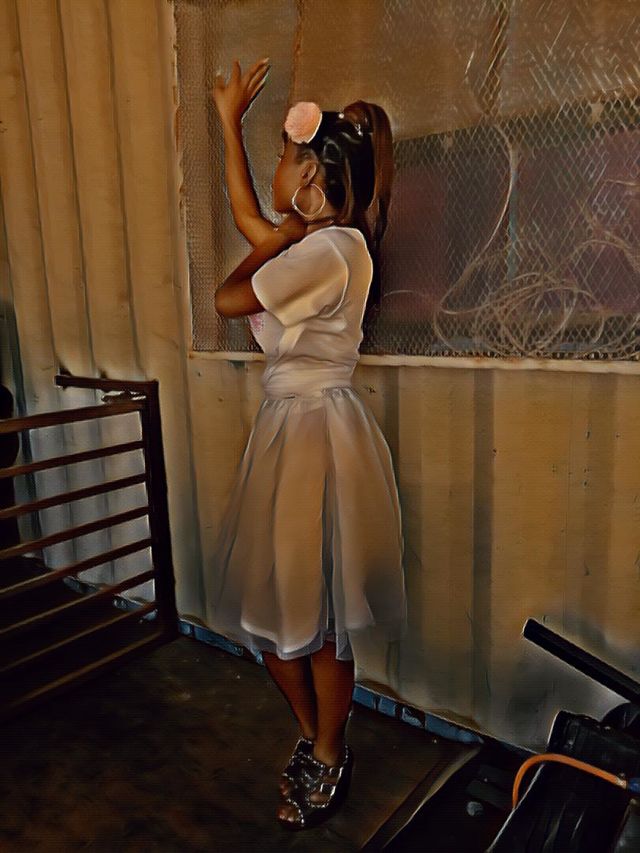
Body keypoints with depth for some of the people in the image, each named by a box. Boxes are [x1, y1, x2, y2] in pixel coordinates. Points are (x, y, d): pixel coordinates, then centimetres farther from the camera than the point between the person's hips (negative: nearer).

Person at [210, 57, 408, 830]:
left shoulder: (328, 249, -17)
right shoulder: (314, 239, 12)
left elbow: (227, 299, -13)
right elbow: (247, 217, 22)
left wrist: (275, 241, 1)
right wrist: (230, 120, 24)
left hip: (315, 433, -10)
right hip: (287, 427, 10)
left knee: (313, 619, 6)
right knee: (270, 606, 17)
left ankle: (329, 760, 31)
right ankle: (312, 738, 38)